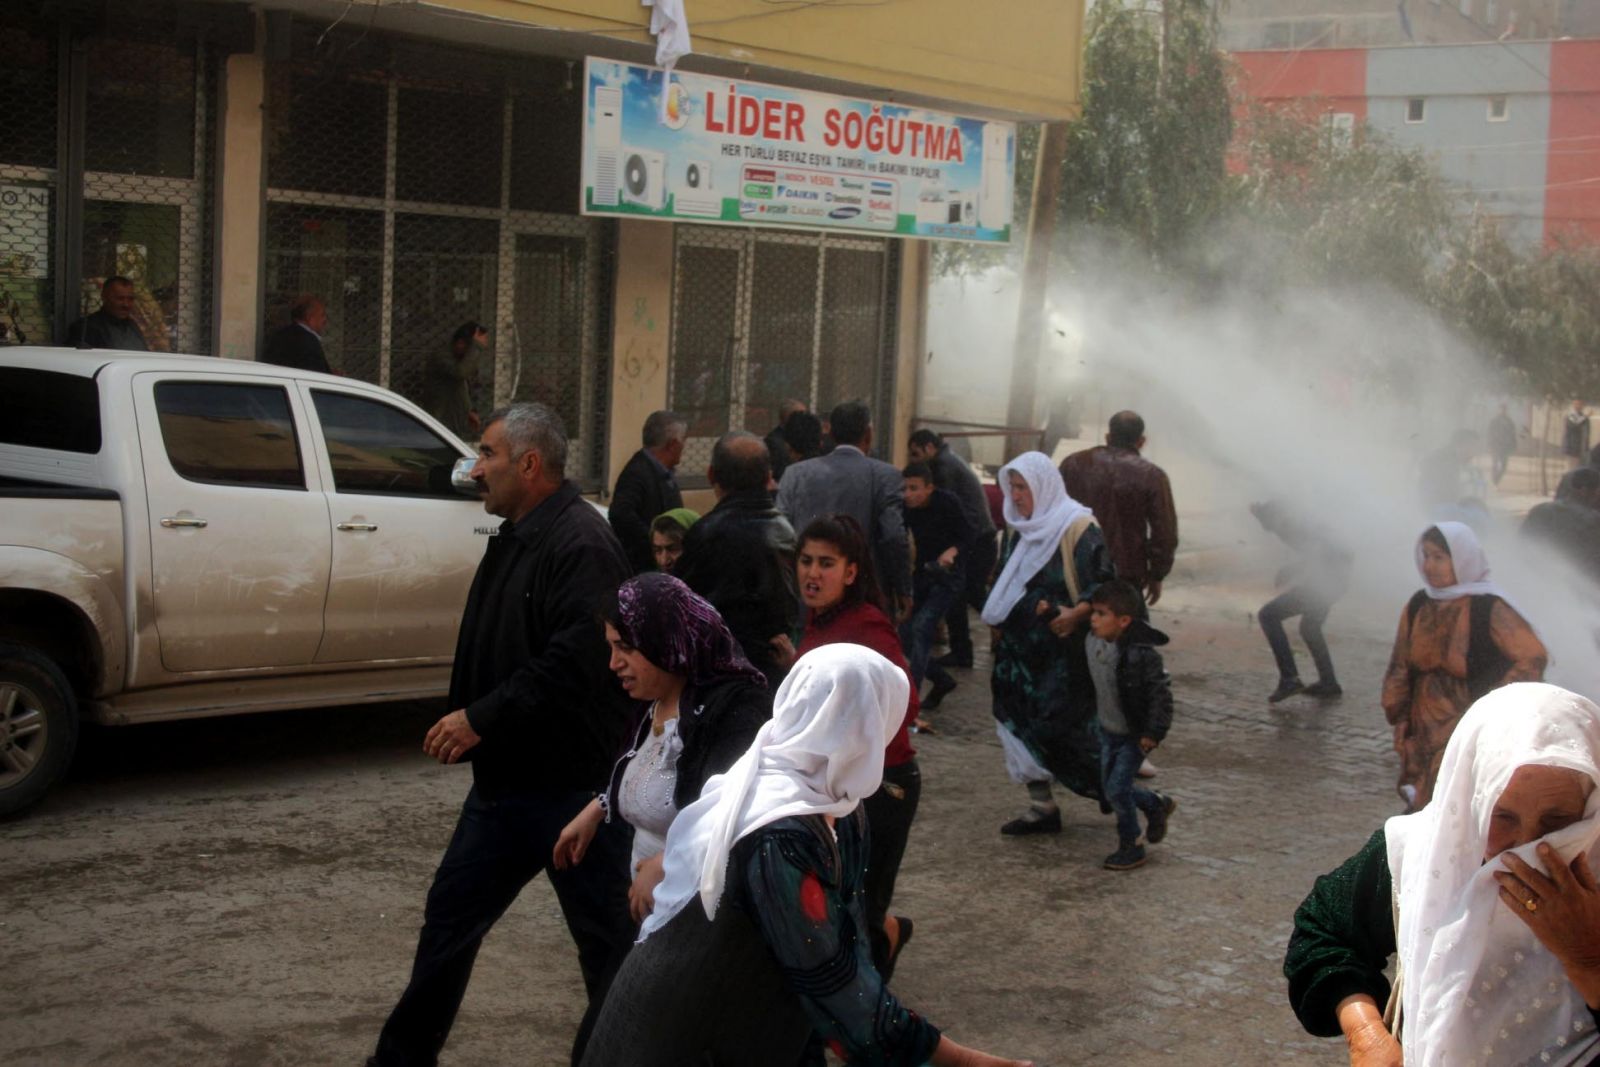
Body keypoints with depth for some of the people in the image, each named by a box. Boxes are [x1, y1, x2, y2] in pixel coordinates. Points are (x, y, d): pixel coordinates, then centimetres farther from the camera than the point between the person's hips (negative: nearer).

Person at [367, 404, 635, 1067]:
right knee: (449, 919, 17)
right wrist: (465, 721, 11)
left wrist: (483, 718, -25)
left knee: (606, 939, 3)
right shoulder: (516, 539, 13)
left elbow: (577, 660, -28)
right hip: (506, 781, 10)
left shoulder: (581, 544, -19)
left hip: (573, 787, -10)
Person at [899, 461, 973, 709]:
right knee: (905, 633, 2)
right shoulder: (906, 508, -7)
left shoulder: (947, 503, -19)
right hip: (921, 574, 6)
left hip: (948, 577, -6)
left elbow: (967, 539, -15)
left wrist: (952, 552, -35)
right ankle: (942, 680, 24)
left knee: (921, 628, -20)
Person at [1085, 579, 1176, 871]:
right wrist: (1097, 716, 19)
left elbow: (1161, 693, -22)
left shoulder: (1142, 655, -29)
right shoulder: (1093, 642, -6)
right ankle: (1157, 805, 42)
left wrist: (1153, 733, -20)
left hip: (1134, 735, -8)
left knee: (1117, 789, -7)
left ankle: (1131, 847, 13)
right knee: (1109, 785, 16)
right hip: (1108, 729, 8)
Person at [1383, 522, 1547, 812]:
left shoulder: (1489, 608, -12)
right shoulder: (1418, 606, 5)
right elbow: (1400, 667, 12)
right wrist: (1399, 717, 8)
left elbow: (1533, 658, -11)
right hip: (1424, 732, 6)